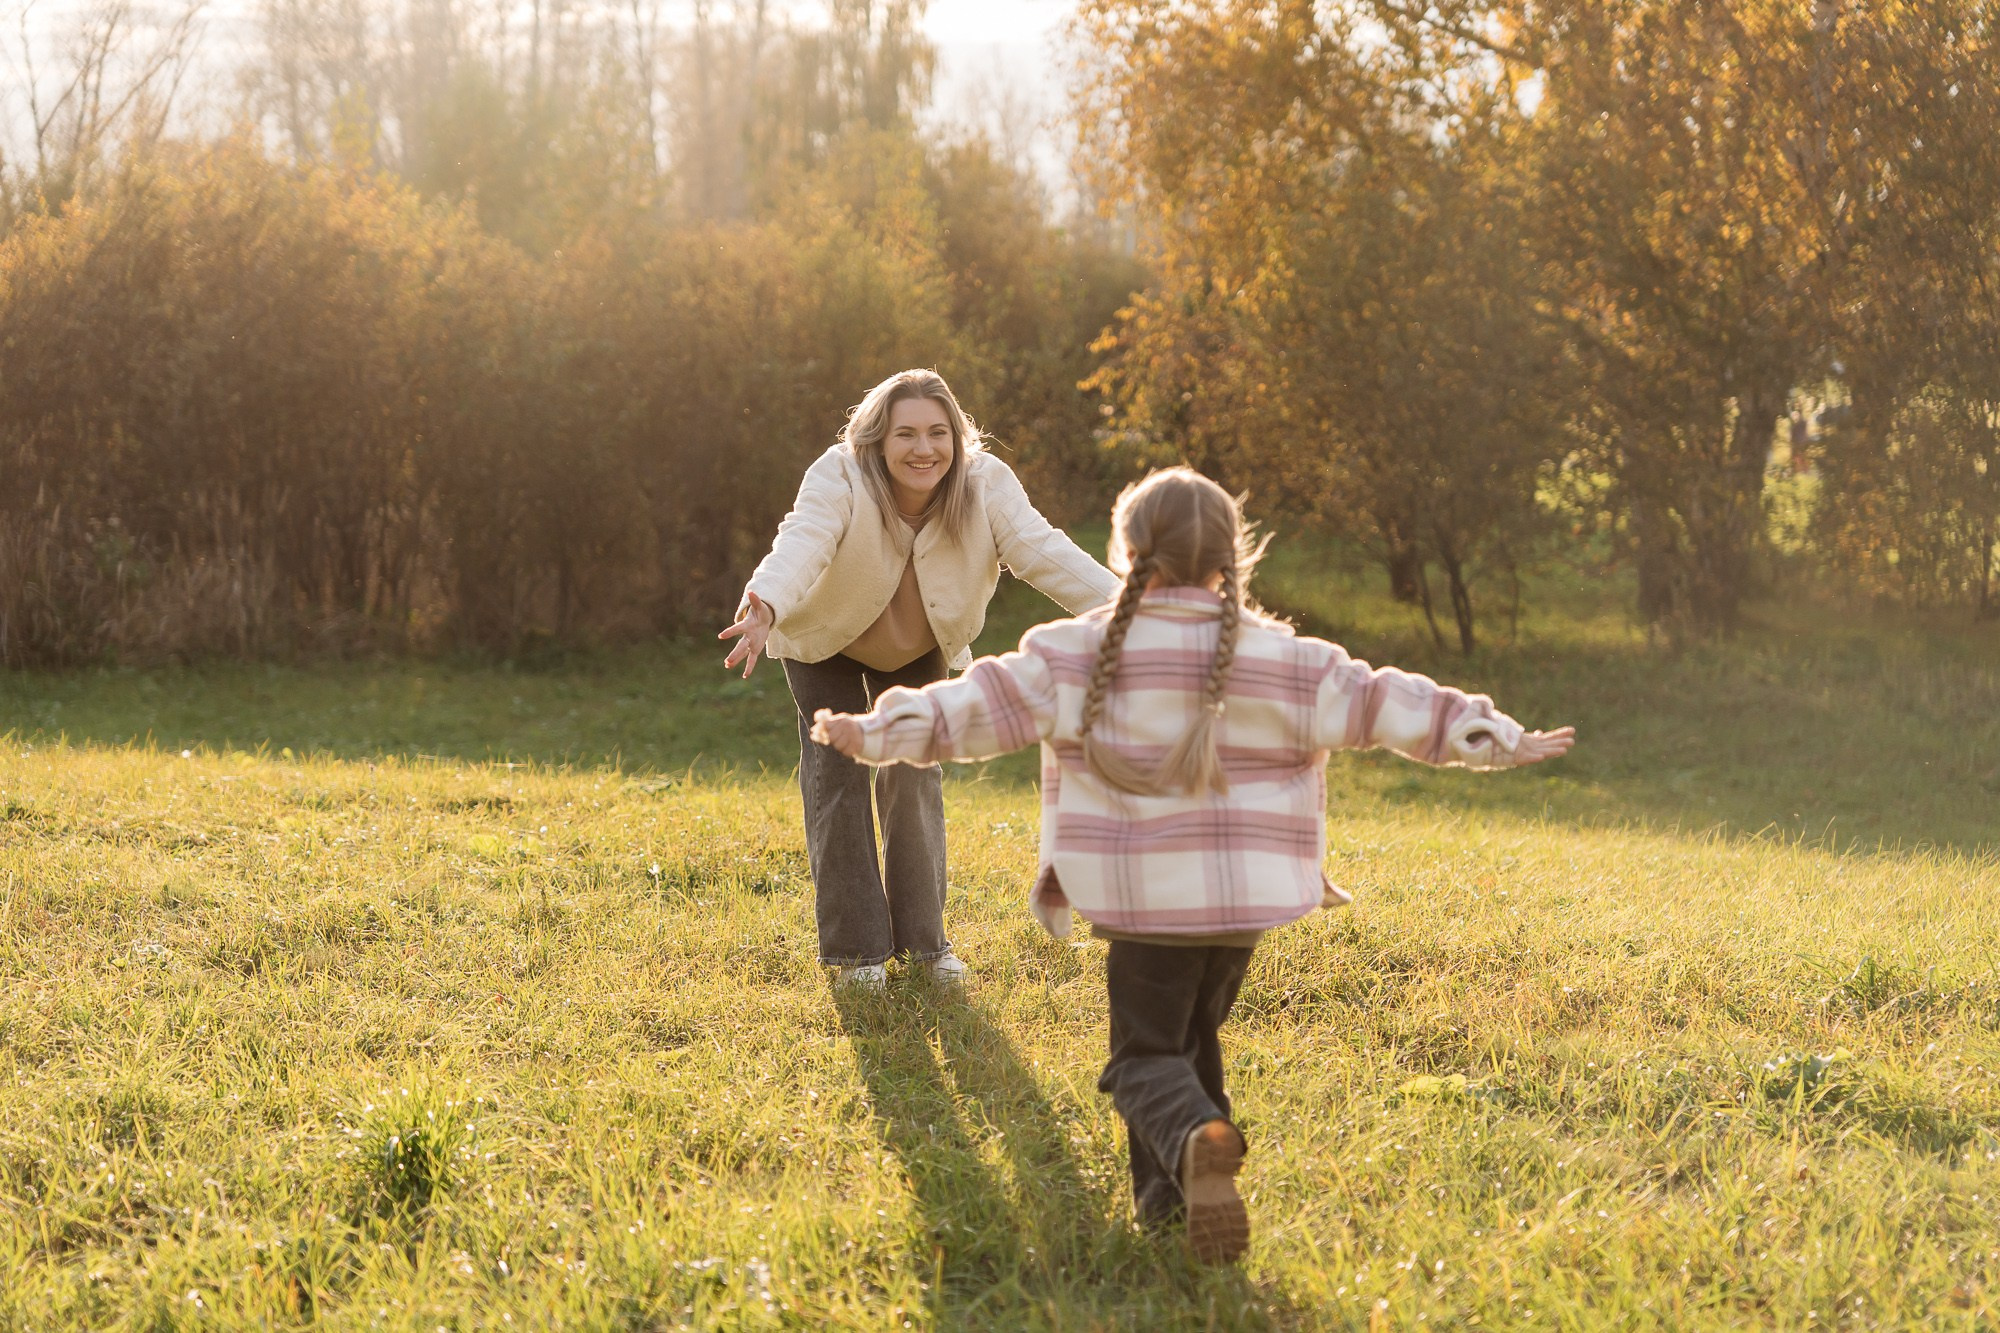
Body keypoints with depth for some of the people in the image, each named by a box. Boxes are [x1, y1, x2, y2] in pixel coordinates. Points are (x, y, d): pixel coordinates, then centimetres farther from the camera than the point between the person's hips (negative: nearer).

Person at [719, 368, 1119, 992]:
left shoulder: (986, 485, -29)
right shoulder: (839, 479, -36)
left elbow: (1044, 551, -38)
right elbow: (801, 543, -52)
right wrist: (764, 608, -74)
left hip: (917, 645, 2)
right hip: (825, 639, -2)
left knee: (913, 775, -2)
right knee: (837, 773, -7)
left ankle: (922, 937, 13)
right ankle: (854, 945, 2)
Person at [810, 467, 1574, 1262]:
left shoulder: (1076, 658, -4)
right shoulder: (1285, 665, 1)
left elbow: (984, 704, -7)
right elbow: (1380, 705, 3)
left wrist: (879, 734, 0)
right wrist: (1498, 741, 11)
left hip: (1145, 900, -3)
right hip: (1244, 897, 3)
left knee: (1146, 1056, 4)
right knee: (1189, 1036, 22)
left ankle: (1196, 1141, -27)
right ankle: (1169, 1197, 16)